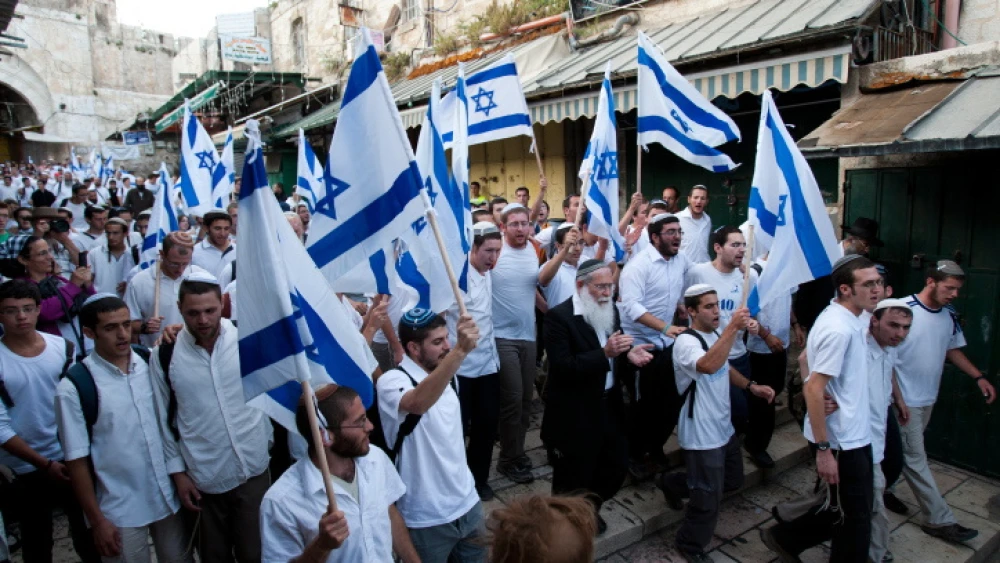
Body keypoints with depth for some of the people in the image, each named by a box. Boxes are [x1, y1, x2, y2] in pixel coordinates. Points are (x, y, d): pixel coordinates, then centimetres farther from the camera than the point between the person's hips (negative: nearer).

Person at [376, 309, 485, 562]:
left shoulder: (445, 374, 3)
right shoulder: (391, 381, -20)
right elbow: (417, 404, -44)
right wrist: (460, 350, -52)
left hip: (467, 503, 6)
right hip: (427, 518, -6)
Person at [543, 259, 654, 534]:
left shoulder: (610, 310, 5)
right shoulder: (558, 316, -19)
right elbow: (562, 367, -26)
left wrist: (629, 354, -9)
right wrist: (604, 353, -32)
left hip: (608, 406, 7)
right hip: (574, 415, -7)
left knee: (617, 466, 20)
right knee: (573, 480, 11)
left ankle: (590, 509, 47)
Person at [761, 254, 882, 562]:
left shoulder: (846, 320, 6)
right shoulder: (838, 328, -23)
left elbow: (807, 357, 20)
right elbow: (813, 390, -26)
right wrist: (824, 449, -24)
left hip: (855, 436, 9)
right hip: (842, 441, -9)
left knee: (846, 511, 21)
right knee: (854, 519, 8)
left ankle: (785, 537, 34)